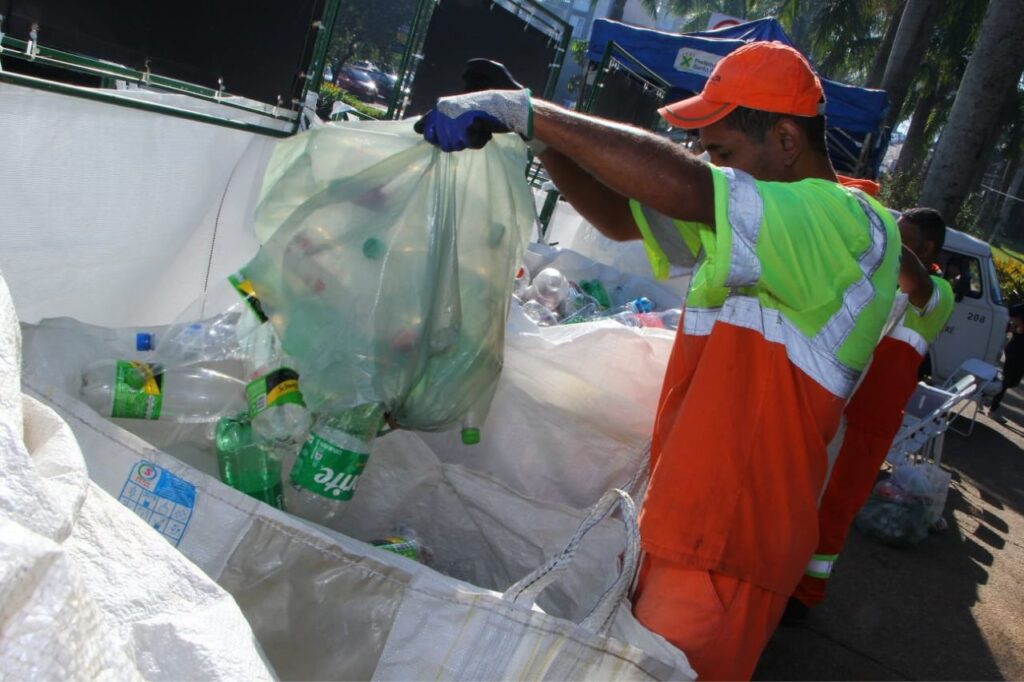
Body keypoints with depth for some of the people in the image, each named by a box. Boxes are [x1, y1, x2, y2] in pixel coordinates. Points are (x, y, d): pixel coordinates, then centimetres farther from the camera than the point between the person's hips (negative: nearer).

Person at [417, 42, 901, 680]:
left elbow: (682, 185, -33)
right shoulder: (755, 222, 11)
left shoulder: (851, 225, -18)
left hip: (724, 554, -8)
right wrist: (542, 138, -5)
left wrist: (527, 110, -26)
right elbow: (622, 217, 11)